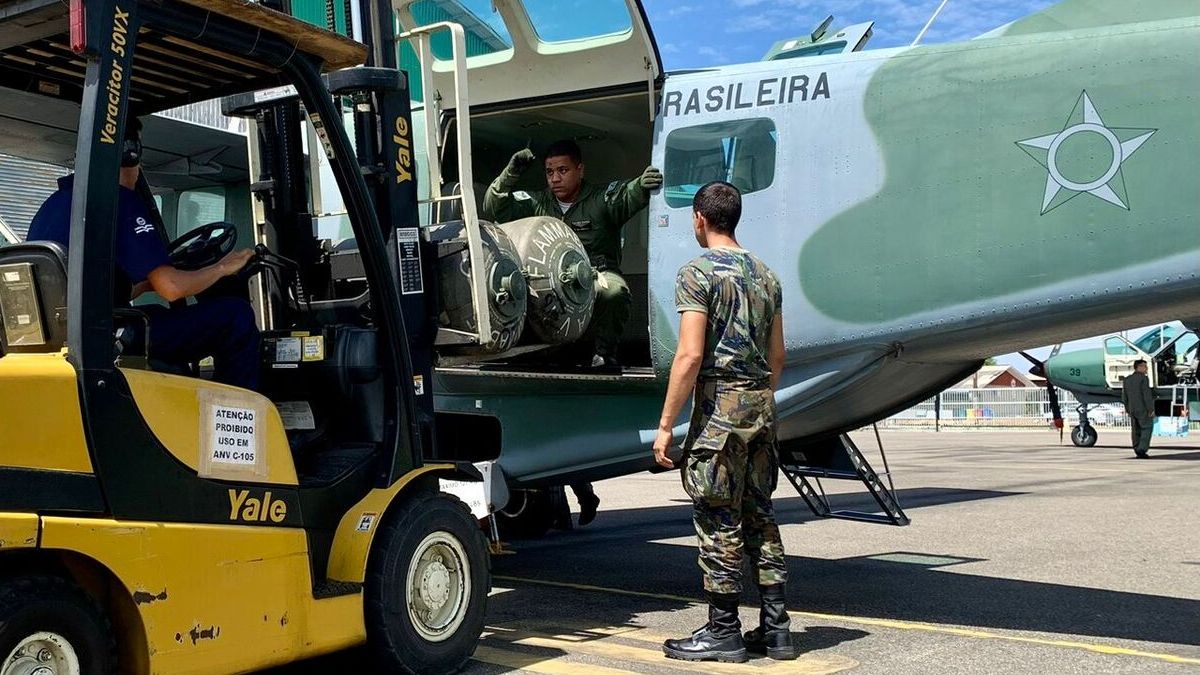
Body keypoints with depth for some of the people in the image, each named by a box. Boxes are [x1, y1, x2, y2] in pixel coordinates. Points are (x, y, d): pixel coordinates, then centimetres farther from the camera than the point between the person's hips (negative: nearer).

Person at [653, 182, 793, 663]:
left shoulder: (699, 273, -9)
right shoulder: (765, 274, 14)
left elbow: (691, 355, -16)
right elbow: (776, 357, 16)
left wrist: (665, 425, -14)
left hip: (719, 405, -7)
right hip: (761, 405, 8)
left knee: (718, 521, 0)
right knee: (760, 516, 12)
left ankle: (723, 631, 7)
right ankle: (775, 628, 16)